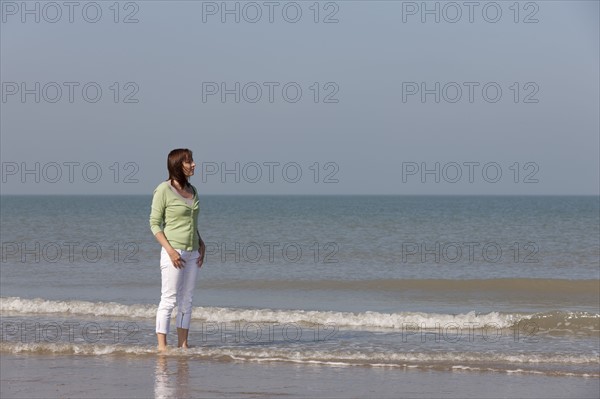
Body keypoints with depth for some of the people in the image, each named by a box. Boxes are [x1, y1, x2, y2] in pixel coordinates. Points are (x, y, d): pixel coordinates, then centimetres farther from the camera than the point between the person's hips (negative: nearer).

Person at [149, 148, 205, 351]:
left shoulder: (192, 190, 11)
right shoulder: (163, 190, -10)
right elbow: (154, 223, -10)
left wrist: (201, 244, 9)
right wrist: (170, 250, -17)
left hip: (192, 253, 7)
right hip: (173, 252, -7)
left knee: (187, 300, 8)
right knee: (169, 300, -7)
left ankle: (183, 344, 12)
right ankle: (162, 346, -5)